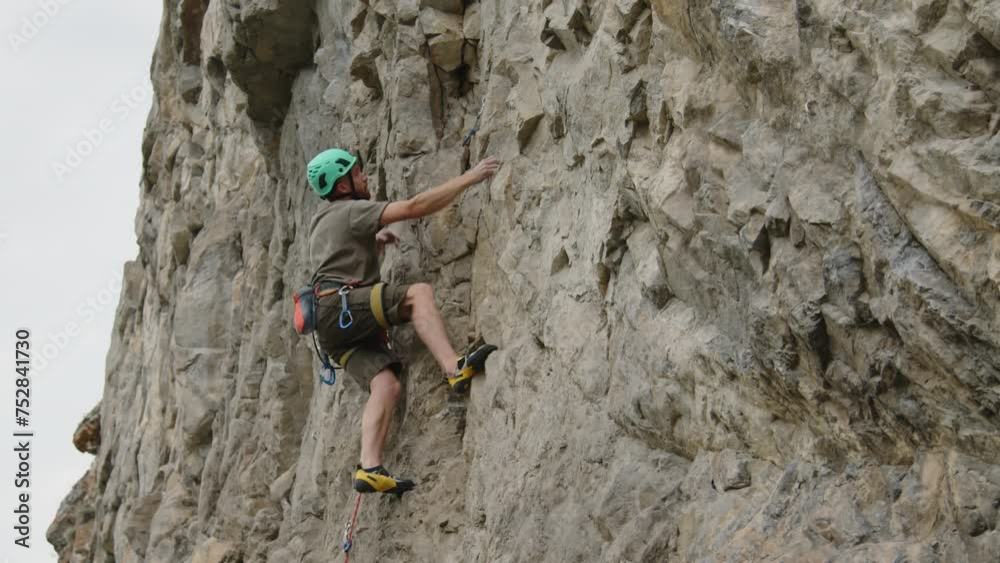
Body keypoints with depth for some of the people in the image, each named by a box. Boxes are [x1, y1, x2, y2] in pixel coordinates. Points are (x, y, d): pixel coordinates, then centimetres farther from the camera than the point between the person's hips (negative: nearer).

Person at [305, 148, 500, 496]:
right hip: (340, 304, -9)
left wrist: (373, 243, 32)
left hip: (336, 326, 9)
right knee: (418, 294, -23)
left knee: (386, 385, -9)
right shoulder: (351, 211, -1)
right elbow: (414, 207, -12)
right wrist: (469, 179, -10)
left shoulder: (323, 219, 28)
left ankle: (370, 468, -25)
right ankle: (453, 368, -40)